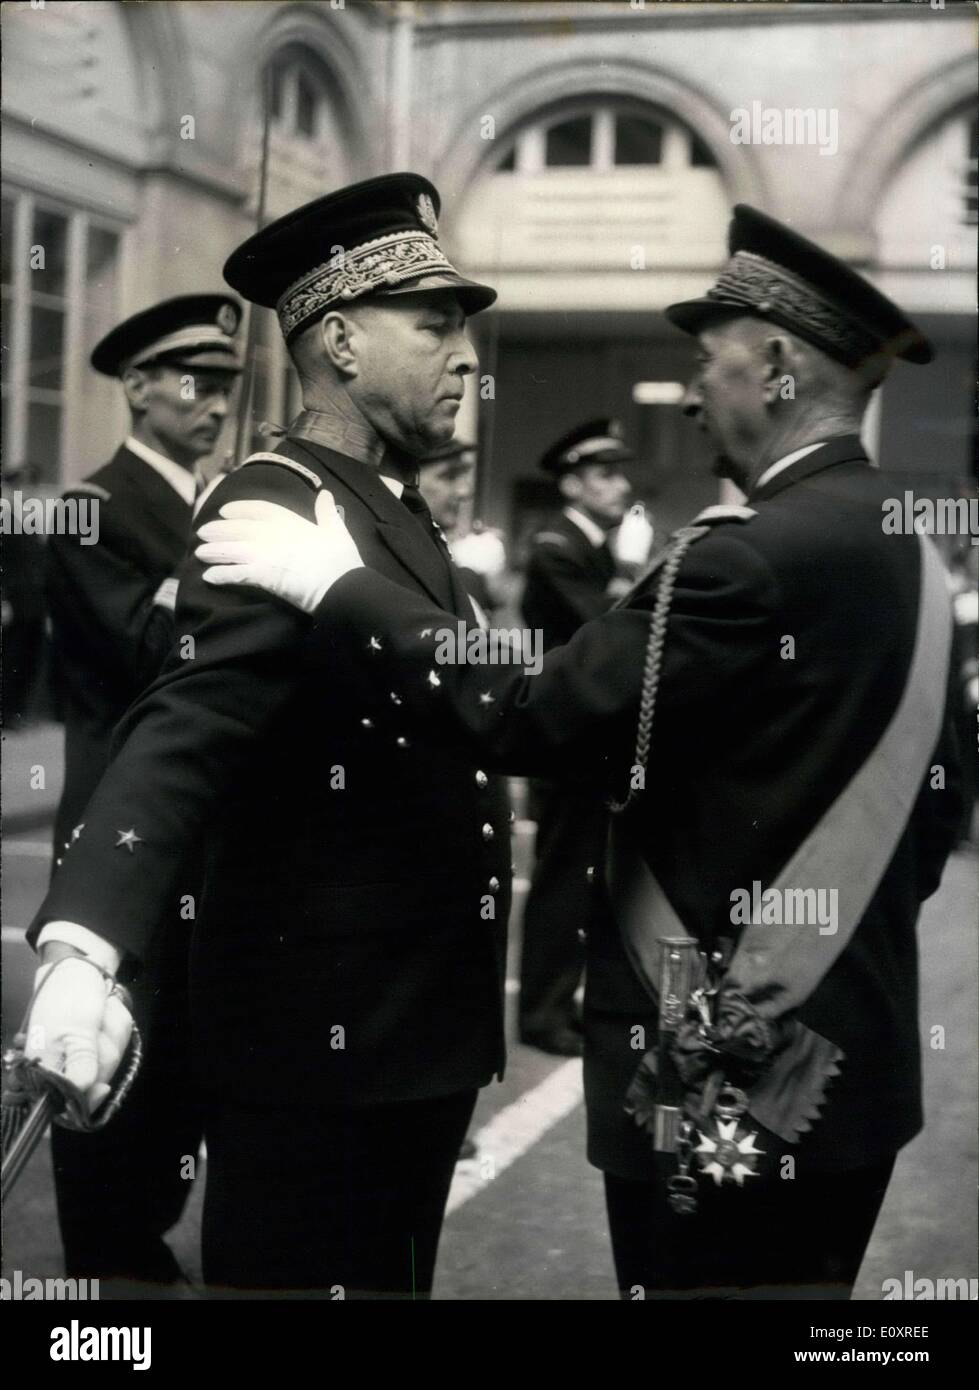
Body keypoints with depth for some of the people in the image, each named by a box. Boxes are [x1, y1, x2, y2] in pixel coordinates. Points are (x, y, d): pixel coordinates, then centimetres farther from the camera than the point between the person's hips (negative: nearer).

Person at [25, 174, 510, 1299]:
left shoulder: (398, 516, 13)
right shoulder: (275, 511, -17)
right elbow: (182, 737, -31)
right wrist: (84, 948, -44)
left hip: (417, 1031, 9)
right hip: (317, 1038, -9)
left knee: (394, 1280, 18)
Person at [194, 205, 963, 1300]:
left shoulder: (754, 557, -20)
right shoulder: (904, 552, 8)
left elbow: (528, 718, -22)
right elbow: (937, 802, 15)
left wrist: (343, 586, -13)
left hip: (727, 1086, -9)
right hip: (856, 1060, 9)